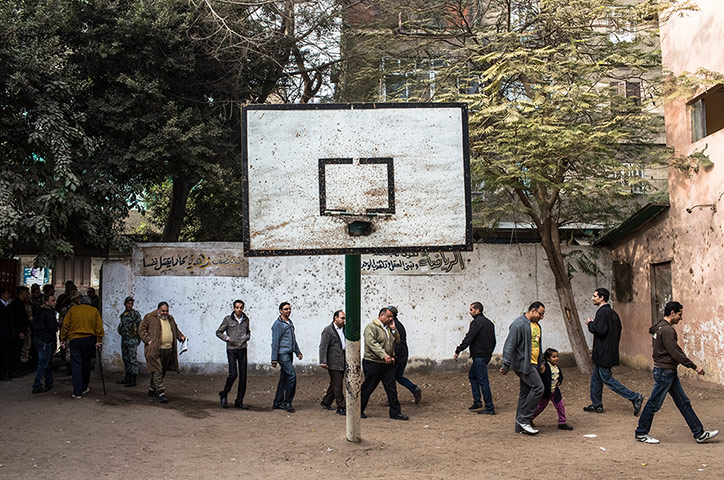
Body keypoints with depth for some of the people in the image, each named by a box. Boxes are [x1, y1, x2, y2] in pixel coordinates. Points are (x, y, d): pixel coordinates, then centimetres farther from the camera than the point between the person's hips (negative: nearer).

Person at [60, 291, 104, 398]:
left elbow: (65, 325, -1)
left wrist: (63, 339, 7)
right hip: (90, 340, 2)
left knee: (76, 366, 1)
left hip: (75, 340, -2)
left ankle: (78, 392, -4)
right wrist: (99, 341, 4)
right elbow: (99, 326, 1)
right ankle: (84, 388, 30)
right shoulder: (94, 311, 5)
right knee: (86, 365, 18)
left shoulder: (72, 310, -1)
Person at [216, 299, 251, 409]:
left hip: (242, 350, 4)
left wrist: (247, 337, 5)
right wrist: (228, 339, -9)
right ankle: (224, 394, 15)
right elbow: (218, 332, 5)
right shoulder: (228, 319, -3)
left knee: (243, 375, 2)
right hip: (231, 350, -4)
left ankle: (239, 401, 9)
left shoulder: (246, 319, 8)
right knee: (233, 374, -11)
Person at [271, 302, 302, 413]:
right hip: (282, 354, -9)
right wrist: (274, 359, -12)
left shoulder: (290, 322, 16)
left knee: (284, 378, 10)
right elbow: (275, 342, -11)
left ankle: (278, 402, 16)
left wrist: (298, 352, 21)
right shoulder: (278, 324, -10)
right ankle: (287, 402, -8)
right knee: (292, 375, -15)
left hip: (289, 354, 9)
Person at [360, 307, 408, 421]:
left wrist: (393, 328, 3)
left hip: (388, 364, 7)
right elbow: (372, 344, -21)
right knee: (368, 388, 2)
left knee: (392, 388, 5)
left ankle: (395, 412, 10)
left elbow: (397, 340, 17)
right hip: (373, 363, -7)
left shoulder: (388, 327, 15)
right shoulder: (371, 327, -10)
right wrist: (384, 356, -29)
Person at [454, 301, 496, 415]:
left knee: (483, 381, -6)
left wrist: (458, 351, -13)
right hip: (486, 355, 10)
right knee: (472, 375, 21)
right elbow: (493, 340, 20)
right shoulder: (488, 322, 15)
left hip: (479, 356, -10)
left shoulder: (477, 322, -14)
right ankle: (477, 401, 20)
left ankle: (489, 408, -3)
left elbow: (468, 338, -18)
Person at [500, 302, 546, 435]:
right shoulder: (519, 324, -15)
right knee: (538, 388, -14)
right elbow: (509, 346, -18)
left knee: (525, 393, 10)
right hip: (523, 364, -10)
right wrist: (506, 365, -20)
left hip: (531, 364, 10)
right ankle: (523, 419, -7)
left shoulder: (536, 325, 17)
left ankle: (520, 426, 14)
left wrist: (540, 364, 26)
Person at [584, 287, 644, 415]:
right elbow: (618, 330, 19)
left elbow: (600, 330, -27)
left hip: (603, 352, -10)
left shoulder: (603, 312, -17)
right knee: (596, 376, 16)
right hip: (610, 351, 10)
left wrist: (590, 324, -10)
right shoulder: (612, 312, 13)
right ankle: (596, 405, 22)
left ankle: (635, 397, -7)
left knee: (607, 378, -5)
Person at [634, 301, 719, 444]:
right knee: (654, 404, 0)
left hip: (669, 372, 10)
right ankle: (641, 433, 11)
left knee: (684, 402, 11)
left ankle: (699, 433, 14)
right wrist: (694, 367, -14)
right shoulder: (667, 329, -20)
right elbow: (676, 353, -21)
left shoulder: (661, 327, 13)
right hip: (664, 372, -10)